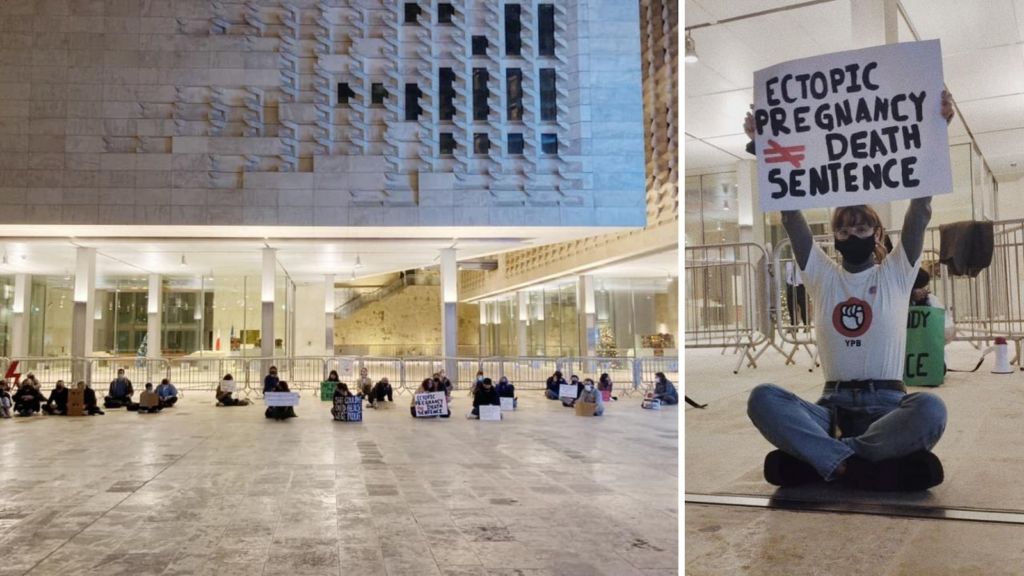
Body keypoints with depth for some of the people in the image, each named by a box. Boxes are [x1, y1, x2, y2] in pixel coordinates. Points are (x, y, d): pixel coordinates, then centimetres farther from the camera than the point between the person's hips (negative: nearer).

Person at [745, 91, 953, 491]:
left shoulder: (896, 273, 12)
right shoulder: (822, 277, 16)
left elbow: (921, 210, 0)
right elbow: (790, 215, 6)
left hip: (888, 405, -1)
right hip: (832, 406, 1)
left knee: (931, 409, -37)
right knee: (762, 398, -30)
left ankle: (817, 458, -32)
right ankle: (866, 465, -36)